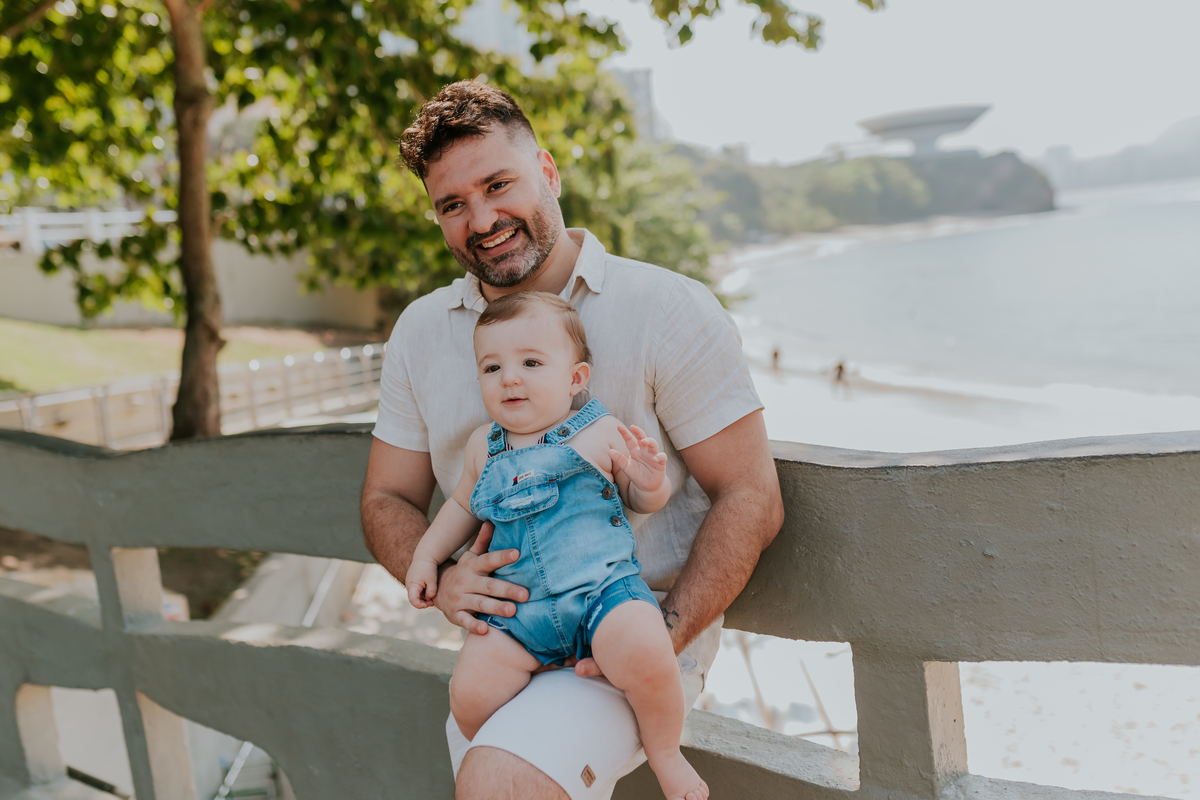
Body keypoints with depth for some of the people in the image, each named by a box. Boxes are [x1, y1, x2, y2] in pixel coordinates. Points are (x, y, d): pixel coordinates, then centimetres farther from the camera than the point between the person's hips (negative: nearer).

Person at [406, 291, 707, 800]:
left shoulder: (601, 434, 2)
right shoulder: (483, 447, 13)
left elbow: (643, 502, 12)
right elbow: (462, 505, 30)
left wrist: (650, 482, -11)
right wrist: (427, 556, 20)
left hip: (602, 590, -3)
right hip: (515, 610, 4)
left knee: (645, 656, -31)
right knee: (470, 692, -18)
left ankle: (664, 754, 0)